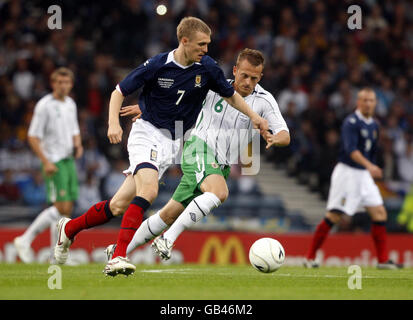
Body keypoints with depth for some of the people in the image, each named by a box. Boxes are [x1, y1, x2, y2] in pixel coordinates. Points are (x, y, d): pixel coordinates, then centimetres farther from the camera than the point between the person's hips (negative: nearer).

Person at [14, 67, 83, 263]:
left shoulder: (71, 104, 13)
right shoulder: (44, 105, -10)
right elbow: (33, 137, -12)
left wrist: (78, 145, 3)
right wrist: (46, 162, -18)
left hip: (69, 160, 7)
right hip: (54, 162, -7)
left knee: (67, 208, 4)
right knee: (62, 207, -16)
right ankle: (25, 240, -8)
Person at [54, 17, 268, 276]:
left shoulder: (207, 68, -2)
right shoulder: (157, 66, -13)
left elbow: (231, 95, 14)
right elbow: (119, 92, -4)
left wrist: (254, 116, 0)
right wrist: (114, 123, -19)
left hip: (173, 143, 4)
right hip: (147, 133, -4)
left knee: (120, 205, 3)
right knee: (148, 191, -30)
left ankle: (70, 228, 24)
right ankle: (119, 257, -30)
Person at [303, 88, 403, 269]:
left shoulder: (374, 125, 12)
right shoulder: (351, 122, -13)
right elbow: (351, 149, -27)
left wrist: (371, 169, 24)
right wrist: (369, 165, -40)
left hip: (364, 174, 8)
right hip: (347, 171, -8)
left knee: (380, 213, -1)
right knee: (334, 216, -9)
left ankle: (383, 260, 2)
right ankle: (310, 257, -1)